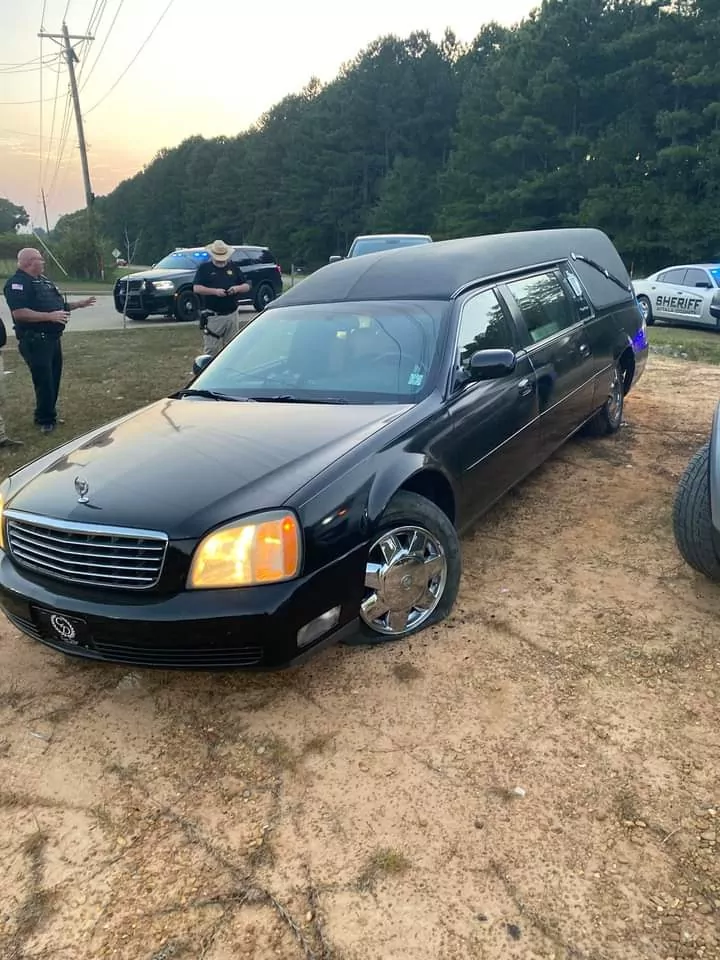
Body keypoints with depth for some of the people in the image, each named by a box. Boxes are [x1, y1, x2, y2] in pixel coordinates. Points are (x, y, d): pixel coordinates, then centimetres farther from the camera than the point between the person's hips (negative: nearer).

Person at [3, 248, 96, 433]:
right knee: (44, 381, -6)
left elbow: (57, 305, 27)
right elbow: (19, 313, -24)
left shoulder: (43, 280, 18)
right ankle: (45, 420, 4)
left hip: (52, 338, 9)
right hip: (35, 341, -9)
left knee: (54, 379, 15)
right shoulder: (18, 283, -13)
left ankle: (49, 415, 27)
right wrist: (50, 316, -28)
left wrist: (79, 304, 17)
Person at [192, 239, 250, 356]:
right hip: (213, 315, -3)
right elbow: (196, 288, -7)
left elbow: (247, 286, 13)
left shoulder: (233, 267, 13)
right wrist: (215, 291, -19)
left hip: (232, 315, 4)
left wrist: (237, 288, -9)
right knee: (211, 350, -5)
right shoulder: (204, 268, 2)